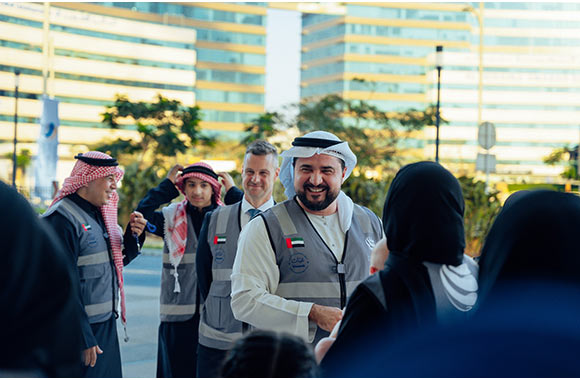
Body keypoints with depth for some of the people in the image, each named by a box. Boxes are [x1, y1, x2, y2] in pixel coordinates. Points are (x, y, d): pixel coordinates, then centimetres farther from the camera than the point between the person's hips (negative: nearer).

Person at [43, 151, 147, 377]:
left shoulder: (99, 214, 12)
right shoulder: (62, 219, -16)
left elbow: (117, 261, 21)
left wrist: (133, 236, 0)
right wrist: (84, 339, -20)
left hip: (106, 325, 9)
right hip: (80, 328, -9)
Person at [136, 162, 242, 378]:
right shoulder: (172, 218, 5)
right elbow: (142, 215, -11)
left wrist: (233, 190, -5)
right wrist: (167, 185, -5)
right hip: (179, 313, 0)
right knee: (178, 370, 5)